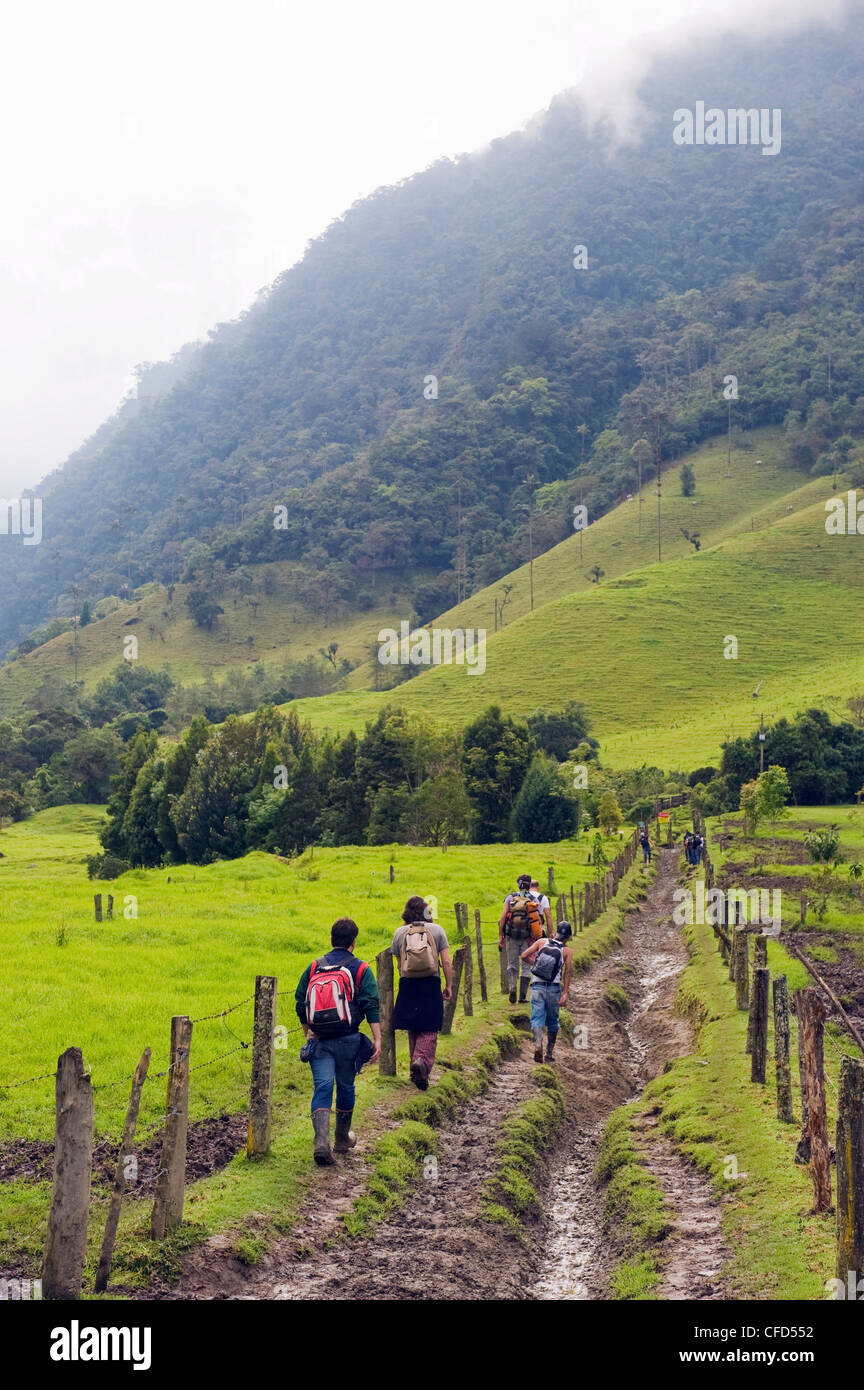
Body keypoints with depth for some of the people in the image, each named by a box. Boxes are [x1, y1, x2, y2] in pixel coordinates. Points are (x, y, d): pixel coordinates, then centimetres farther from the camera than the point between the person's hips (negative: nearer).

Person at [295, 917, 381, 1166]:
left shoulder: (313, 968, 8)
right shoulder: (360, 969, 0)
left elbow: (300, 1003, 13)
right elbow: (371, 1006, -9)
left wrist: (308, 1033, 27)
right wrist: (377, 1039, -11)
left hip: (319, 1040, 1)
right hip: (347, 1040, -1)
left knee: (322, 1088, -3)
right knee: (346, 1087, 16)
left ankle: (321, 1141, -23)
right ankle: (343, 1139, 31)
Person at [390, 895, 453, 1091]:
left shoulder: (400, 932, 4)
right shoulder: (437, 930, 0)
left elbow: (398, 963, 8)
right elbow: (447, 962, -2)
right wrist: (449, 986, 6)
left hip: (407, 986, 2)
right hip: (431, 985, -2)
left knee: (412, 1029, 15)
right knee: (429, 1030, 0)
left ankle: (415, 1061, 19)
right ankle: (423, 1061, -23)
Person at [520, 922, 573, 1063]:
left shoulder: (542, 942, 3)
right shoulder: (567, 951, 0)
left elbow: (524, 956, -2)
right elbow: (567, 973, -8)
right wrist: (565, 993, -9)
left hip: (537, 986, 0)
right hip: (554, 988, 0)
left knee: (537, 1018, -3)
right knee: (552, 1021, 15)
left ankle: (538, 1045, -27)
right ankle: (550, 1051, 21)